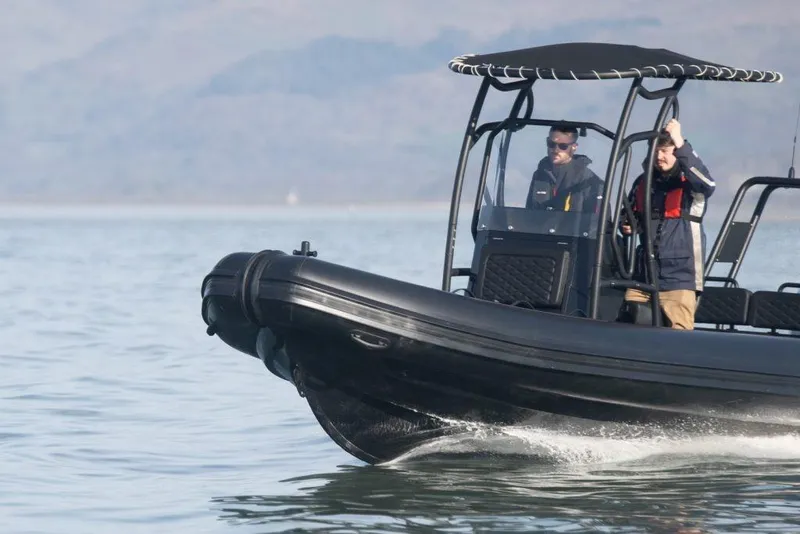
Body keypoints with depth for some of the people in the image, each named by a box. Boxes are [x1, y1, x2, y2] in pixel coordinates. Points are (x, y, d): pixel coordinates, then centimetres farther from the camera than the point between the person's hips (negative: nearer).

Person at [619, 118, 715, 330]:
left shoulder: (689, 182, -2)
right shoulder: (643, 182, 14)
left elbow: (707, 184, -28)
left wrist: (681, 144, -33)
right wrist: (625, 225, 6)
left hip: (679, 278, -6)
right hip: (641, 276, 6)